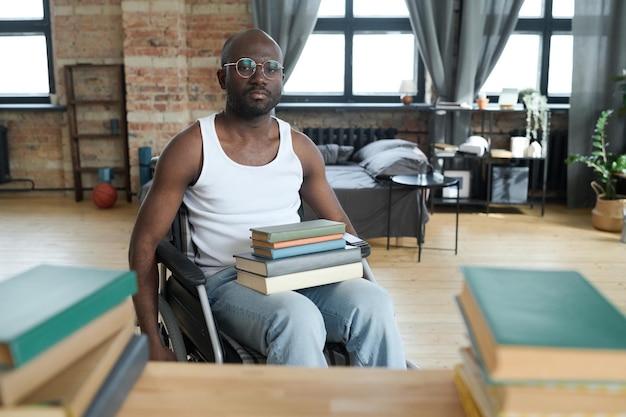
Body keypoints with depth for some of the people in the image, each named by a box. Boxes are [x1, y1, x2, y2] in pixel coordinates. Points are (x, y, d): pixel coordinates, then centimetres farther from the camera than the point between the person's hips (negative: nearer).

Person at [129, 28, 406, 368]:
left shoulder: (301, 148, 8)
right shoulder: (190, 148, -3)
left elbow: (338, 221, 19)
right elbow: (144, 243, -2)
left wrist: (356, 274, 0)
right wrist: (153, 343, -8)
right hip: (227, 281, -3)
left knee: (373, 303, -27)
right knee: (298, 318, -35)